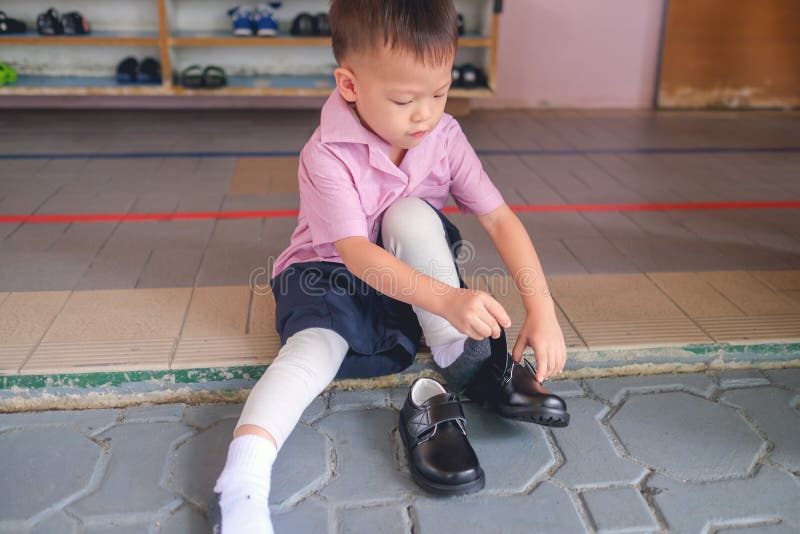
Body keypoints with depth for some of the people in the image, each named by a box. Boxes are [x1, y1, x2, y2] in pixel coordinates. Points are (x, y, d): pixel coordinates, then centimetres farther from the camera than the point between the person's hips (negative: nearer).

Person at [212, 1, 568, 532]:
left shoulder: (445, 136, -10)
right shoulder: (327, 156, -24)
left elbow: (501, 218, -15)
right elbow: (357, 253, -34)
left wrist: (542, 308, -27)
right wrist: (447, 299, -49)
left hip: (414, 276, 3)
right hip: (328, 274, -3)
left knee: (410, 214, -27)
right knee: (317, 344, -34)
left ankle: (463, 360, -24)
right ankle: (243, 479, -46)